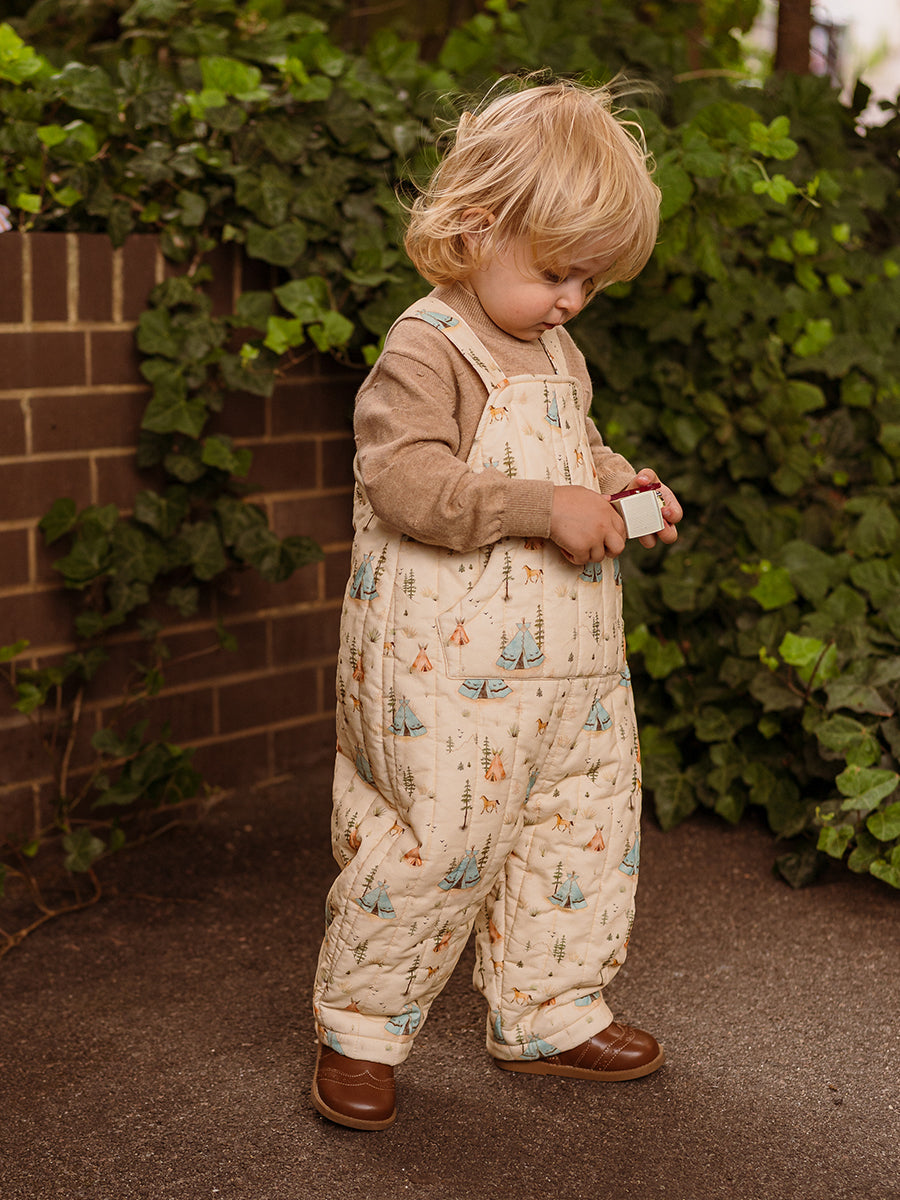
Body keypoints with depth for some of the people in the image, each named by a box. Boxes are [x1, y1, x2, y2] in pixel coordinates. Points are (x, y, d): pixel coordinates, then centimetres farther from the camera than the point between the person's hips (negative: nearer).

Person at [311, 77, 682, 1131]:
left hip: (569, 665, 9)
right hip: (452, 666, -9)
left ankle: (546, 1012, 30)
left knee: (582, 826, 14)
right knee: (442, 839, -7)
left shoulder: (558, 354, 15)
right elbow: (405, 483, -23)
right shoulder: (426, 348, -12)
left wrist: (620, 487, 8)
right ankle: (359, 1026, 13)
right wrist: (546, 507, -26)